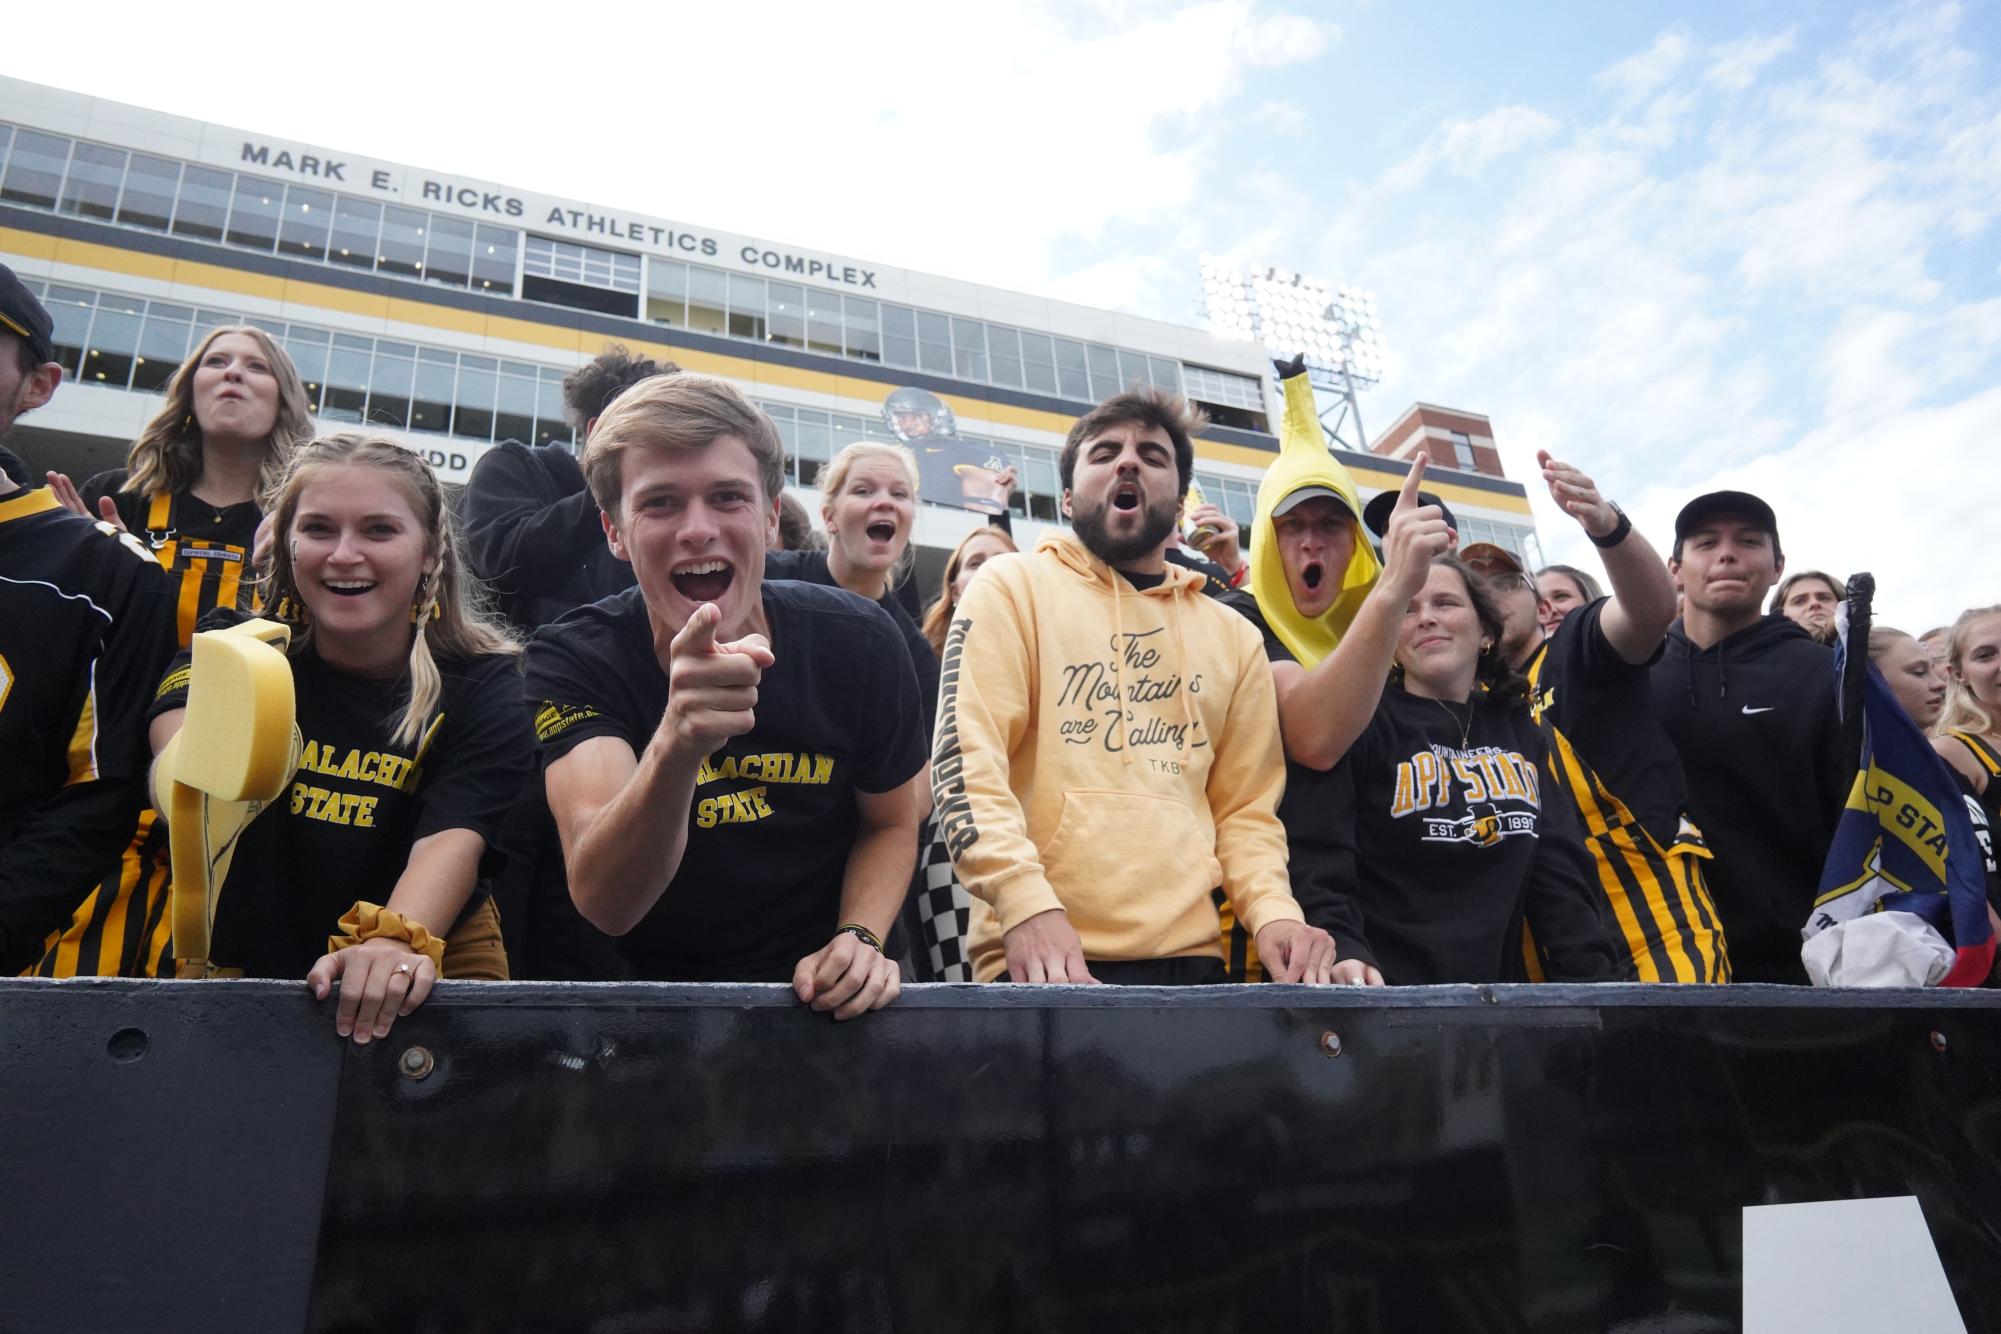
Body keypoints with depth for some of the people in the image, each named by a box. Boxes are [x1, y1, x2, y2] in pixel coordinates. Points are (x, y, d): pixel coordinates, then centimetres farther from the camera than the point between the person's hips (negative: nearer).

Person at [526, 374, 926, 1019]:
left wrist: (858, 938, -12)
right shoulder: (573, 658, -14)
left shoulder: (860, 643, -10)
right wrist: (676, 745, -45)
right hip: (644, 1004, -2)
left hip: (813, 992, 3)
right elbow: (605, 904, -27)